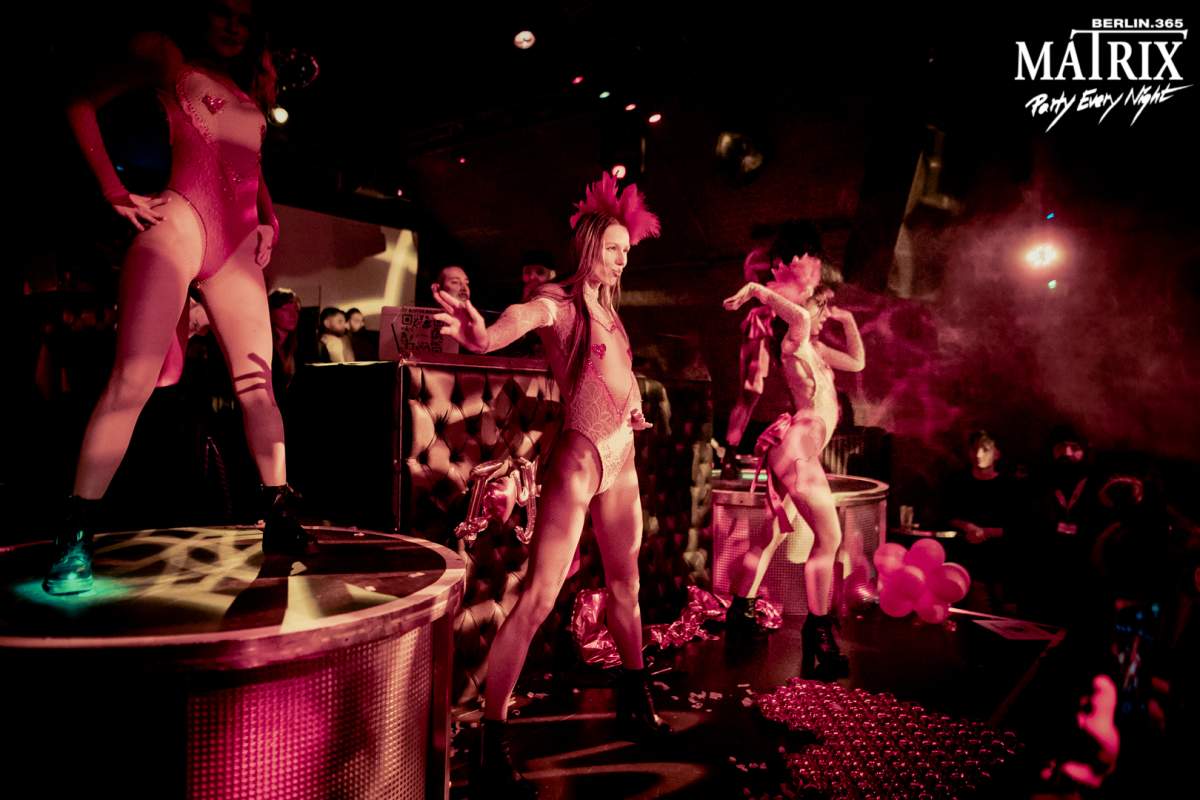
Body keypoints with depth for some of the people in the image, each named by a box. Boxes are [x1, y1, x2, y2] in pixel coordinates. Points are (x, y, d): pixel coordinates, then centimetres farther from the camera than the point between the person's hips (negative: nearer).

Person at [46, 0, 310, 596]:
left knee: (257, 382, 0)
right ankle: (74, 541, -10)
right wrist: (117, 193, -1)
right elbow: (82, 106, 10)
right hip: (179, 223, -5)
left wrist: (268, 220, 12)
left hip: (239, 243, 6)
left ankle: (279, 518, 3)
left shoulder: (252, 91, 27)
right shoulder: (165, 56, 13)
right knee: (133, 380, -14)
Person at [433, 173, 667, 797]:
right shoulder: (558, 300, -10)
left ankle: (634, 702, 37)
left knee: (626, 584, 18)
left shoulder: (605, 304, 14)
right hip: (579, 458, -8)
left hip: (621, 457, 8)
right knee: (538, 598, -10)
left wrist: (633, 403, 10)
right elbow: (526, 314, -34)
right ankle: (491, 742, -2)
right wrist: (486, 334, -55)